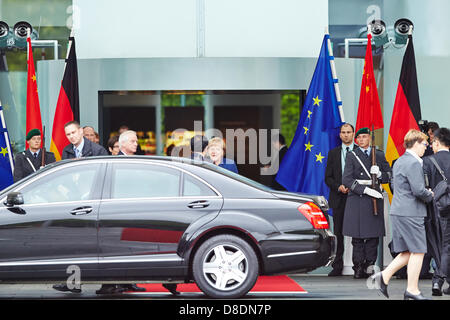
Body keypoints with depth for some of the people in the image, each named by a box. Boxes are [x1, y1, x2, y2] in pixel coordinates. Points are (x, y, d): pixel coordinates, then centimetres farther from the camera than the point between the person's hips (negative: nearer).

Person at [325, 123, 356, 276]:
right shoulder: (333, 153, 12)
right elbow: (328, 177, 10)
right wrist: (338, 187, -8)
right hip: (338, 198, 2)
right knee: (338, 233, 2)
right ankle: (338, 266, 5)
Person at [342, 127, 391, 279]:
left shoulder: (379, 155, 13)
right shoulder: (352, 156, 6)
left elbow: (389, 176, 15)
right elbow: (346, 180, -3)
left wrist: (379, 174, -8)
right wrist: (365, 189, -14)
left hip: (374, 199, 2)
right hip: (356, 200, -2)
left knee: (373, 236, -1)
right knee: (357, 237, -3)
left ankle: (370, 265, 5)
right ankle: (358, 268, 2)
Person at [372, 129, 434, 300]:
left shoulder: (399, 161, 16)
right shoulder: (414, 163, -15)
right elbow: (418, 190, -21)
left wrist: (426, 193, 20)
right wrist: (430, 196, 1)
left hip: (398, 212, 10)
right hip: (410, 213, -10)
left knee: (408, 252, 14)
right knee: (417, 252, -3)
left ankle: (384, 276, 8)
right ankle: (412, 290, 0)